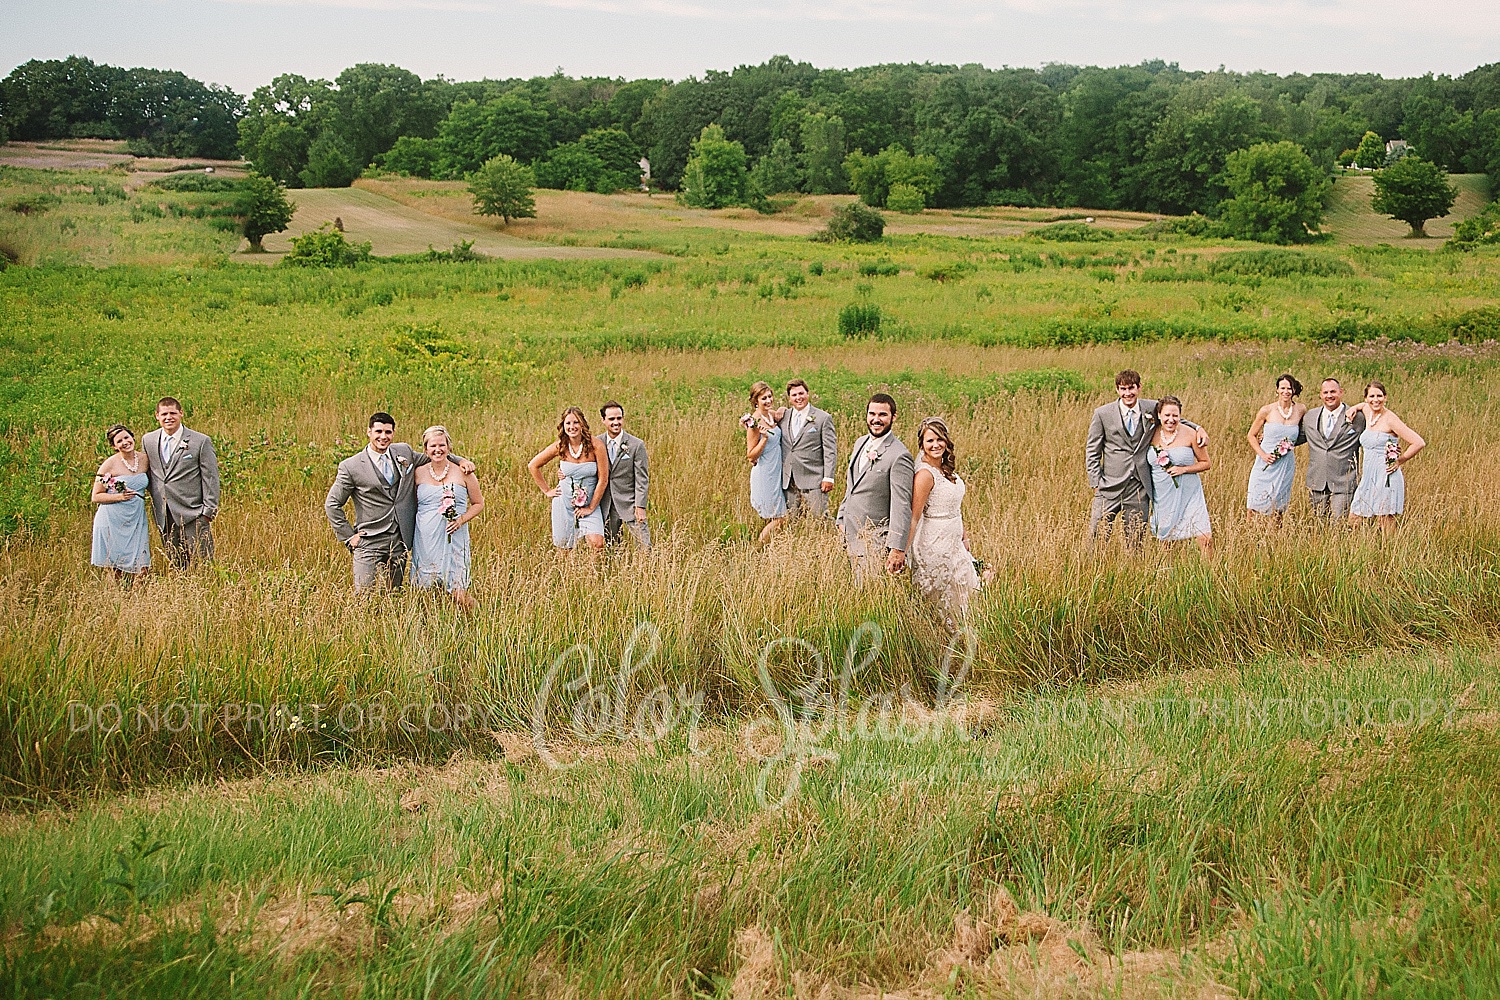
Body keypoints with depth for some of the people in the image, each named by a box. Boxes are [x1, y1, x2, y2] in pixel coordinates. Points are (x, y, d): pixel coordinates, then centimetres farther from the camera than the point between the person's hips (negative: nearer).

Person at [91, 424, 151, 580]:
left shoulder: (144, 459, 5)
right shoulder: (110, 464, -7)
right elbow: (96, 497, -5)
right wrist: (119, 497, -18)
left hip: (137, 520, 4)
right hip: (114, 521, -4)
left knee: (141, 570, -3)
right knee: (115, 571, 1)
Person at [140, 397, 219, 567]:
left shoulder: (201, 441, -3)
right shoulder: (148, 440, 11)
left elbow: (211, 478, -3)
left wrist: (208, 511, -7)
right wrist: (154, 498, 14)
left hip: (193, 515, -4)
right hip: (164, 517, 4)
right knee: (175, 564, 6)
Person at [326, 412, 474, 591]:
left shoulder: (405, 452, 6)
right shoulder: (351, 467, -6)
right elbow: (332, 504, 0)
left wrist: (460, 460, 7)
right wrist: (349, 536, -4)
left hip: (400, 543, 4)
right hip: (369, 545, -4)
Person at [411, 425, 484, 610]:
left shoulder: (462, 473, 2)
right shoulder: (418, 473, 7)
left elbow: (478, 503, 8)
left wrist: (461, 519, -6)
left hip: (454, 539, -2)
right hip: (425, 542, 2)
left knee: (458, 595, -5)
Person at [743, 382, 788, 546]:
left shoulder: (772, 415, 4)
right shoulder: (755, 422, -17)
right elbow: (751, 455, -15)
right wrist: (764, 437, -27)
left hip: (776, 474, 8)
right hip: (764, 475, -8)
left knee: (776, 517, 12)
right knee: (779, 519, -2)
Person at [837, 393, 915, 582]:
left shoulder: (899, 456, -15)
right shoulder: (860, 443, 12)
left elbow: (902, 507, -18)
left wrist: (897, 549, -22)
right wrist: (841, 519, 19)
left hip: (875, 540, -8)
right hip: (850, 537, 8)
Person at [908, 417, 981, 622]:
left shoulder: (946, 470, 7)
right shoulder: (925, 474, -19)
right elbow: (914, 517, -22)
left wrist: (964, 536, 18)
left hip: (954, 544, 9)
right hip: (934, 546, -9)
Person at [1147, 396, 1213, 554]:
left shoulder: (1190, 435, -7)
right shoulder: (1152, 434, 1)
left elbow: (1207, 463, 1)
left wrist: (1183, 469, -14)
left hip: (1189, 494, -3)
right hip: (1162, 497, 3)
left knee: (1205, 538, -10)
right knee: (1165, 541, 8)